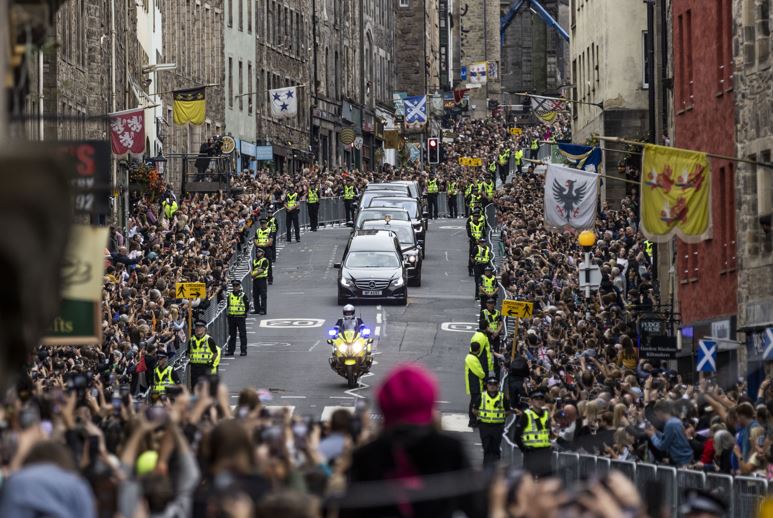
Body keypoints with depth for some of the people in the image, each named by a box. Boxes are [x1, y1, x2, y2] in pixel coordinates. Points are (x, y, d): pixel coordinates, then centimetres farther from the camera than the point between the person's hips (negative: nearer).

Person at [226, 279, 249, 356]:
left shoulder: (243, 295, -3)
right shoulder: (230, 295, 9)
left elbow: (247, 306, 1)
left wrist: (243, 313, -2)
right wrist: (228, 312, 7)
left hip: (241, 317, -4)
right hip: (231, 317, 4)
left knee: (242, 335, -1)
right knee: (232, 335, 9)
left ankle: (243, 350, 2)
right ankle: (230, 350, 14)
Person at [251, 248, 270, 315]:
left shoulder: (264, 260, -3)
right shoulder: (254, 261, 20)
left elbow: (261, 270, -13)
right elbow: (253, 270, 16)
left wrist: (254, 274, -13)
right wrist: (251, 273, -6)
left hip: (262, 279, -8)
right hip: (255, 279, 8)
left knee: (263, 295, -7)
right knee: (255, 295, 9)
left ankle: (263, 310, -8)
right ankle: (257, 309, 17)